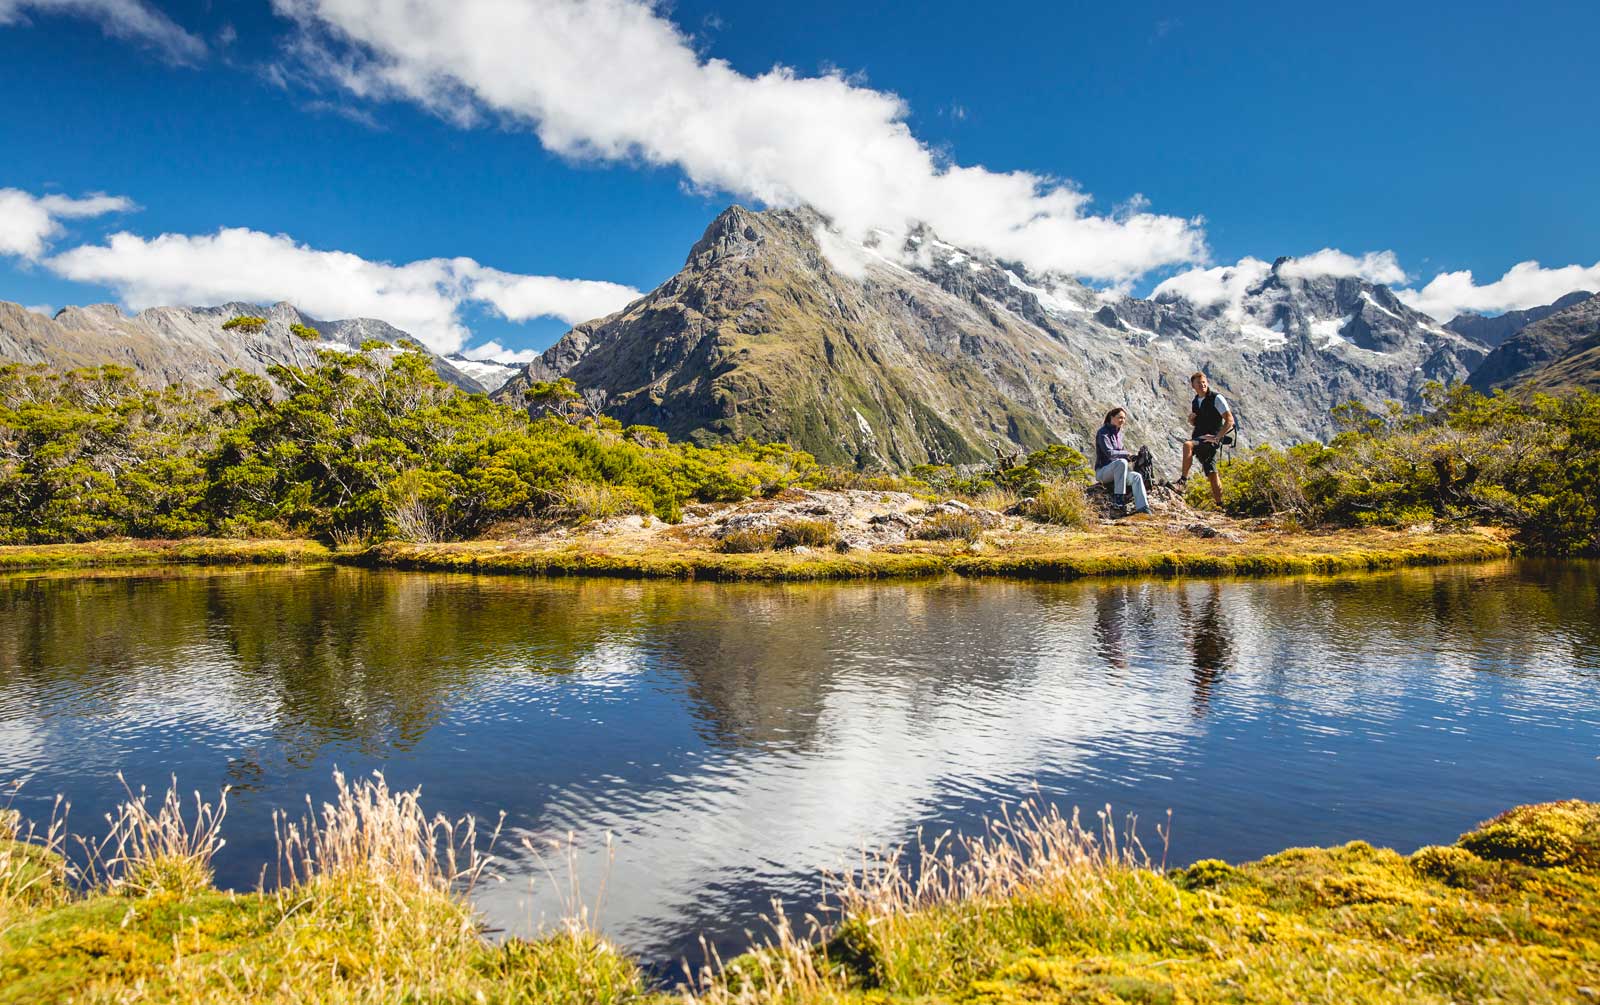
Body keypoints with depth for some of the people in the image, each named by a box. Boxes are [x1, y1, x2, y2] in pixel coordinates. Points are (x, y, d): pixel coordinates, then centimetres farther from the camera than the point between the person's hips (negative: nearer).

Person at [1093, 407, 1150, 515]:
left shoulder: (1118, 433, 13)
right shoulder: (1103, 432, -12)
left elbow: (1121, 449, 27)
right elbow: (1109, 453, -24)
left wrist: (1130, 454, 5)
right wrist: (1126, 454, -12)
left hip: (1116, 471, 7)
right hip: (1102, 471, -7)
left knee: (1136, 476, -20)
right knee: (1121, 462, -37)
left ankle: (1142, 508, -31)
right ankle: (1118, 496, -29)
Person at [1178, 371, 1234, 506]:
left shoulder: (1216, 398, -7)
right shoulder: (1194, 402, 14)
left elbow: (1230, 420, -12)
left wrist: (1217, 437, -18)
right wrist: (1191, 418, 4)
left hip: (1212, 438, -7)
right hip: (1198, 438, 7)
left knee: (1187, 445, -34)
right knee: (1211, 472, 10)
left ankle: (1184, 479, -30)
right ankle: (1219, 504, 19)